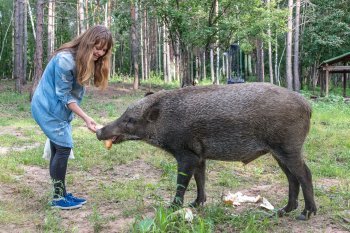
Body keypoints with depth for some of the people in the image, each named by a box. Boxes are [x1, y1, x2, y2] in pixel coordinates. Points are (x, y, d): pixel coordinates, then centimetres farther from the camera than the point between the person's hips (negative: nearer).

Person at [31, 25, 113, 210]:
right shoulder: (65, 60, -26)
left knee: (59, 149, 9)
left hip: (59, 109, 8)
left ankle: (60, 194, 16)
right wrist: (86, 118, -25)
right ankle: (58, 198, 0)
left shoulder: (87, 61, 1)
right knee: (63, 148, -10)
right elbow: (64, 95, -22)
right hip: (48, 108, -8)